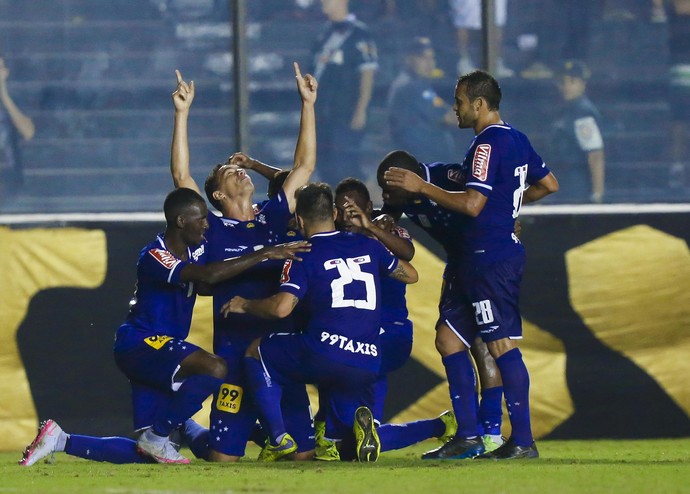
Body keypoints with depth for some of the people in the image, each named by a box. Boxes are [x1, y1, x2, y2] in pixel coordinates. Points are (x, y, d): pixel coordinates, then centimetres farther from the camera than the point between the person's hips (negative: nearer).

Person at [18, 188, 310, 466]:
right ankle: (156, 437, -17)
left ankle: (61, 441, 13)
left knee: (143, 454, 5)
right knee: (214, 369, -31)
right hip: (138, 342, -9)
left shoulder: (196, 251, 9)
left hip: (162, 347, 9)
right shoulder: (154, 257, -20)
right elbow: (208, 275, -33)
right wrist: (265, 254, -33)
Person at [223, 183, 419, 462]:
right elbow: (411, 275, 31)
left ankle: (279, 438, 8)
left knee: (257, 351, 22)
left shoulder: (305, 256, 2)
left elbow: (282, 307, -11)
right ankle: (361, 423, -17)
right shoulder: (368, 246, 16)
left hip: (323, 355, -5)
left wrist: (245, 305, 9)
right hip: (368, 364, 5)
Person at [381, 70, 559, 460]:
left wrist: (421, 187, -16)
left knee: (502, 345, -8)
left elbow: (472, 205, -22)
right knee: (449, 338, 11)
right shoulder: (516, 140, 14)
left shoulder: (489, 145, -16)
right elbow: (548, 184, 24)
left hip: (490, 259, -11)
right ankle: (468, 437, 12)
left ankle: (523, 440, -7)